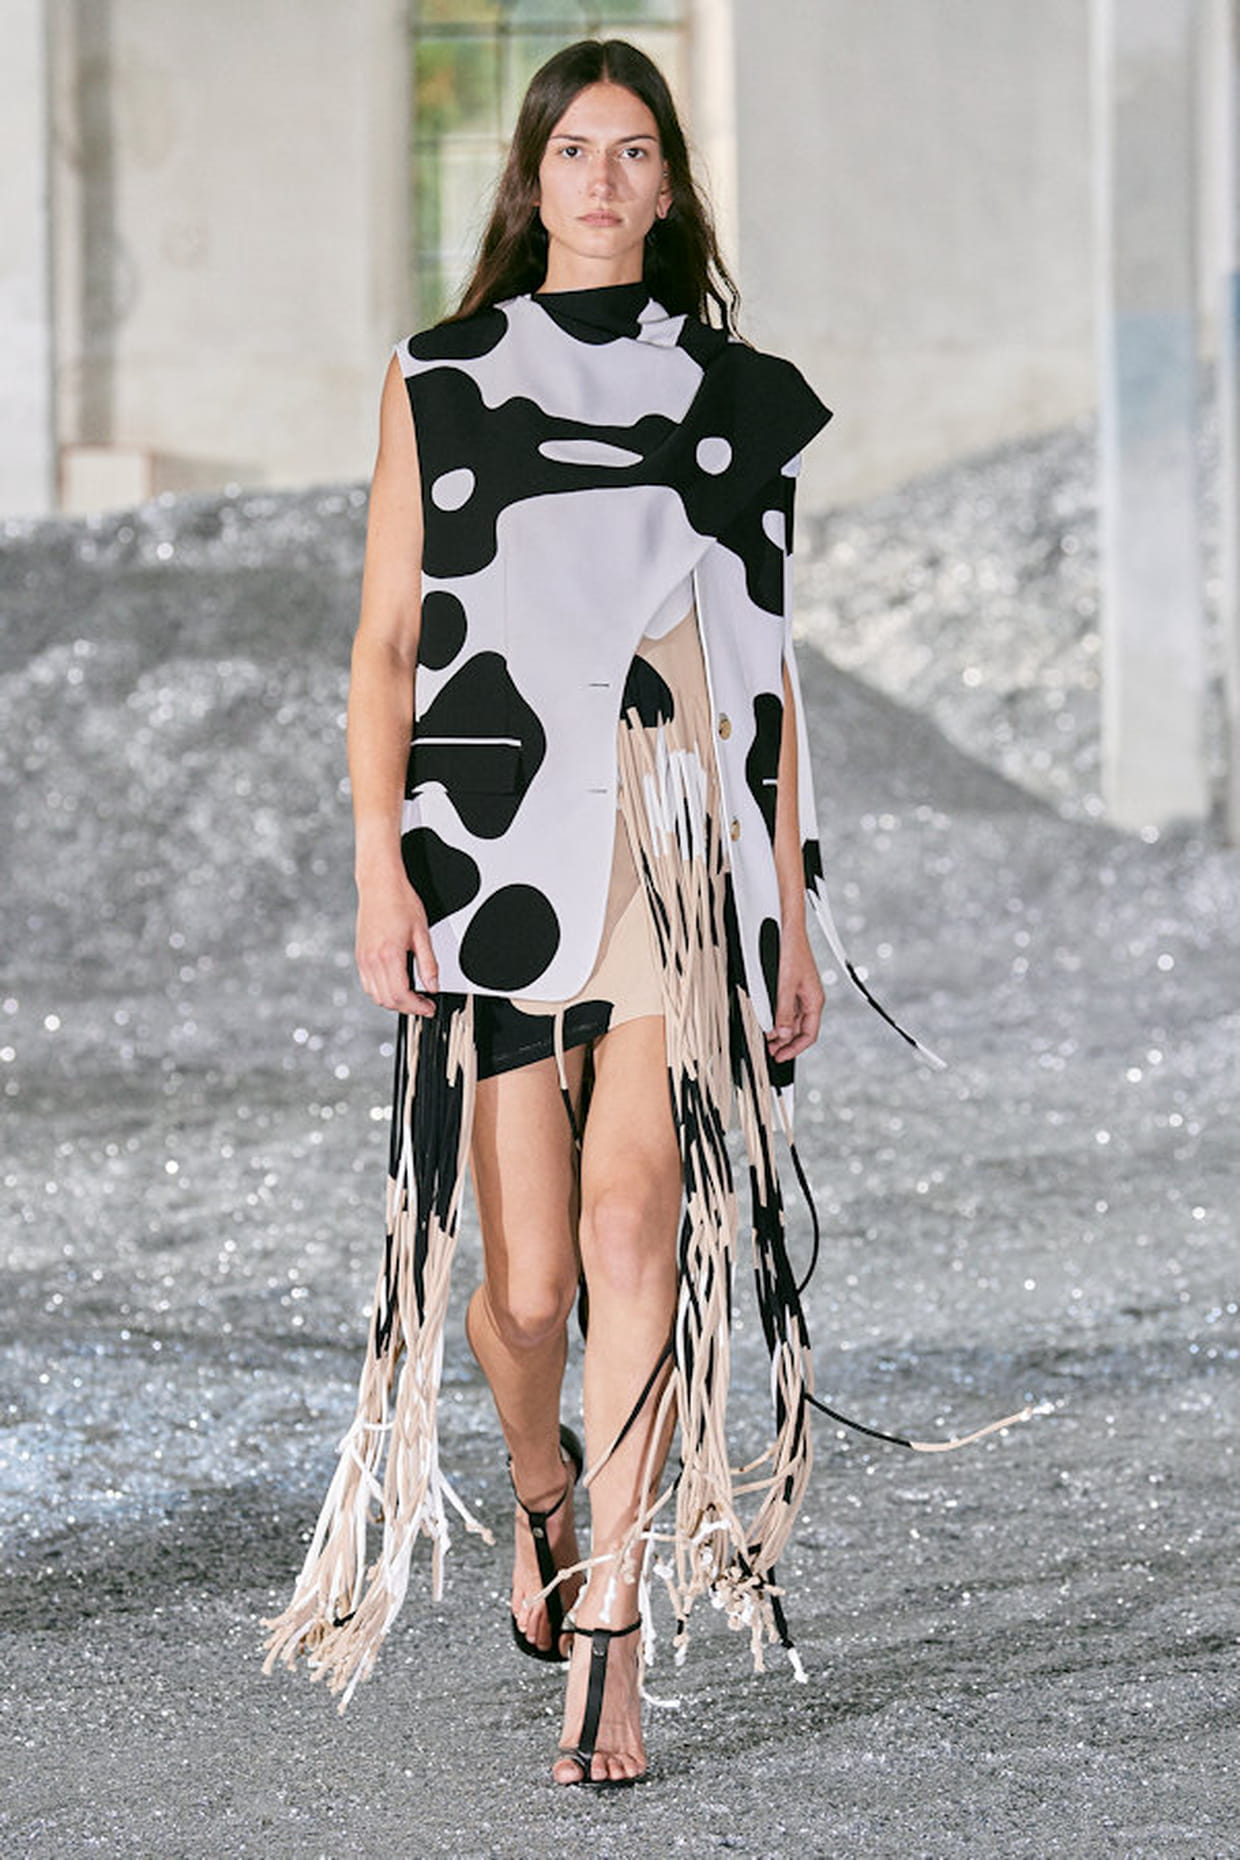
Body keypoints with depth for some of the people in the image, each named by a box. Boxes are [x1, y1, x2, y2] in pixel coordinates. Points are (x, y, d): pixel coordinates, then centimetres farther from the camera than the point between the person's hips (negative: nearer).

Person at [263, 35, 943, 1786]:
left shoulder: (737, 395, 12)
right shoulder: (439, 381, 9)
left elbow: (765, 670, 13)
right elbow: (385, 642, 5)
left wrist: (794, 913, 9)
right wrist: (378, 865, -7)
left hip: (686, 865, 0)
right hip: (497, 851, 0)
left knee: (632, 1220, -18)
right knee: (527, 1278, 0)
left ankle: (609, 1634, -15)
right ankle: (541, 1481, 35)